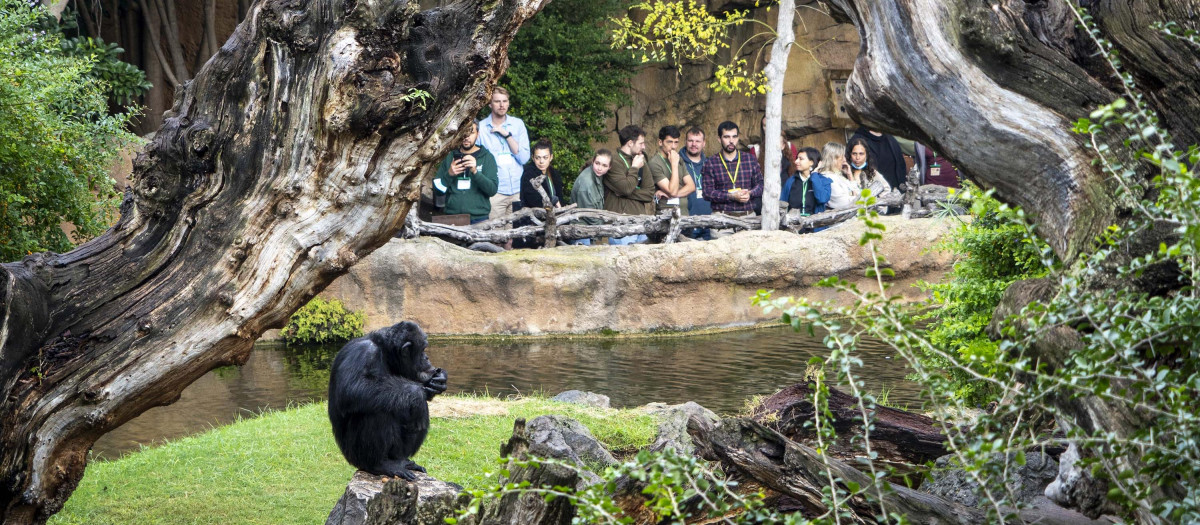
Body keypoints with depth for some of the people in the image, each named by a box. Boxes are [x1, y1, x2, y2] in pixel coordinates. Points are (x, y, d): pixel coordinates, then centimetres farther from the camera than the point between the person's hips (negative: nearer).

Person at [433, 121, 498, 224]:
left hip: (479, 219, -2)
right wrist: (449, 174, -10)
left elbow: (492, 190, -7)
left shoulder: (487, 157, 5)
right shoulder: (450, 157, 11)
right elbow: (437, 190, 8)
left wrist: (475, 172, -21)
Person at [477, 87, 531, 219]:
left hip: (518, 191, 2)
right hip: (495, 192, -2)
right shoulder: (481, 127, 3)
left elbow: (524, 158, -1)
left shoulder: (518, 124, 8)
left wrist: (507, 135, -7)